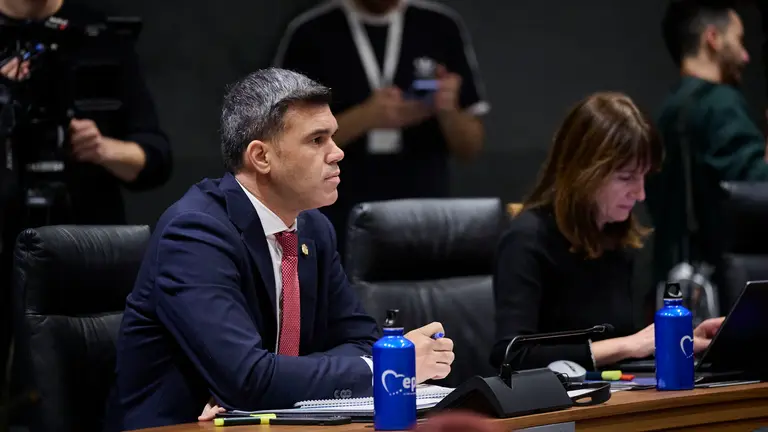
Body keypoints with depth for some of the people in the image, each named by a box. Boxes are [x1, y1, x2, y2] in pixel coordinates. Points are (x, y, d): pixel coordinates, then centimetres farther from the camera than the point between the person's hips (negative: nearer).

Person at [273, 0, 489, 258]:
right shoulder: (309, 34, -1)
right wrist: (365, 117, -18)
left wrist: (448, 110, -14)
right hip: (339, 229, -2)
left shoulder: (442, 27, 5)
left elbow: (470, 148, 8)